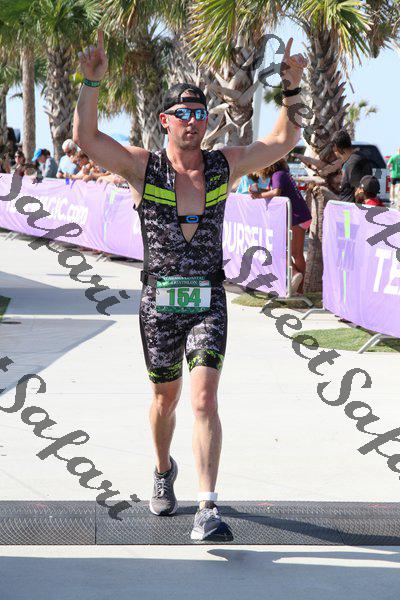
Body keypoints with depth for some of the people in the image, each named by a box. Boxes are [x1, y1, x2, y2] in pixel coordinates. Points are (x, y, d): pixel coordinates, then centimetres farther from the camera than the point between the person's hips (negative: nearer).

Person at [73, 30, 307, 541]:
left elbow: (282, 143, 9)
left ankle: (208, 511, -19)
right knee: (165, 399, 15)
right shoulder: (143, 167, -3)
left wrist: (292, 90, -2)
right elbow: (86, 138, -13)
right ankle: (163, 472, 46)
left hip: (209, 302, 0)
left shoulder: (225, 166, 4)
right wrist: (91, 82, -22)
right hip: (158, 304, 0)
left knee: (204, 398, -15)